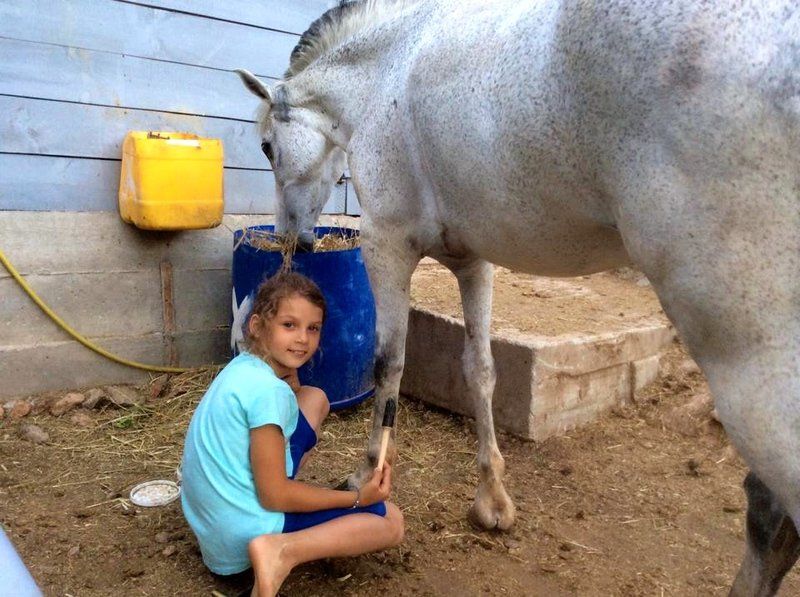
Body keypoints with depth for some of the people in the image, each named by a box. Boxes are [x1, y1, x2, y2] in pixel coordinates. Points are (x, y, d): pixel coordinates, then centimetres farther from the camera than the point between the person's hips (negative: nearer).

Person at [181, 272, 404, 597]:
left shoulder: (243, 366, 2)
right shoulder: (268, 390, -25)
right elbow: (274, 496, -21)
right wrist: (357, 498, -13)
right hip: (242, 532, -9)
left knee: (314, 400, 15)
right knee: (390, 520, 0)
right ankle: (283, 550, -18)